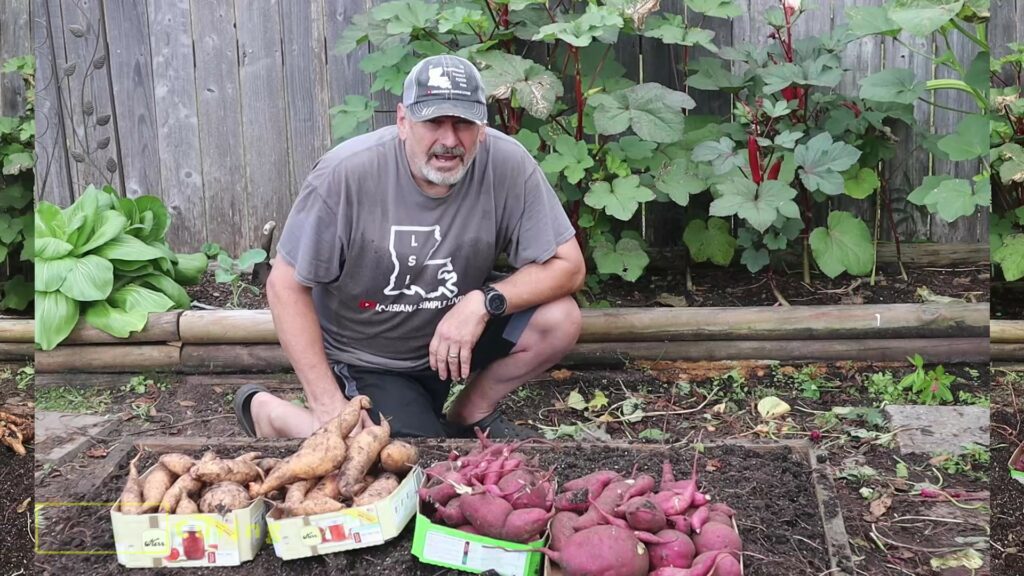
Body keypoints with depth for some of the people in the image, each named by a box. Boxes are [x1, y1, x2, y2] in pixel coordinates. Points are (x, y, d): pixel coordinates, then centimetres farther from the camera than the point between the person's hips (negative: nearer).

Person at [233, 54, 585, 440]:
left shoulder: (508, 165, -19)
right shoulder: (344, 176, -24)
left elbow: (568, 267, -12)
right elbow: (286, 286, -16)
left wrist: (484, 302, -29)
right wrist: (329, 406, -19)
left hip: (453, 335, 4)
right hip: (364, 359, -3)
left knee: (559, 320, -18)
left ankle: (470, 415, 9)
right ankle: (269, 412, 5)